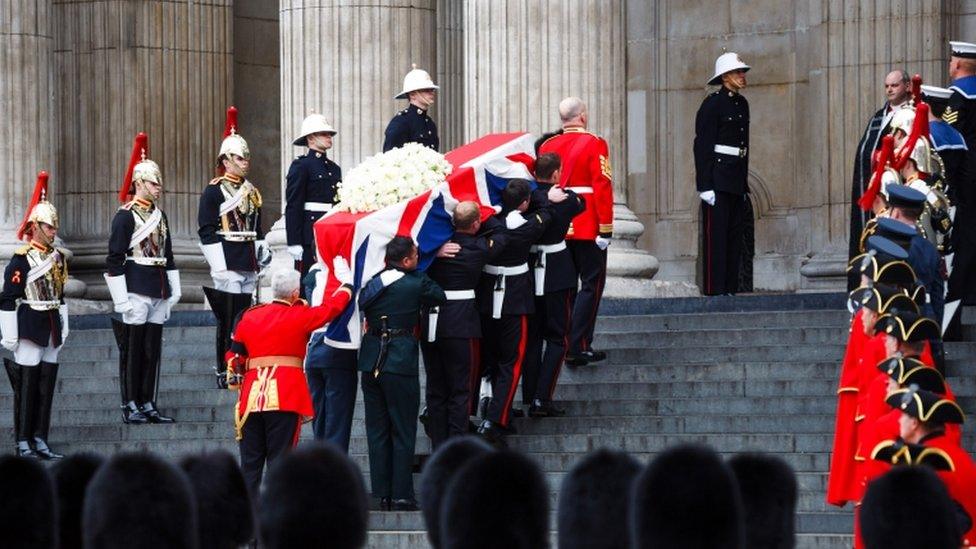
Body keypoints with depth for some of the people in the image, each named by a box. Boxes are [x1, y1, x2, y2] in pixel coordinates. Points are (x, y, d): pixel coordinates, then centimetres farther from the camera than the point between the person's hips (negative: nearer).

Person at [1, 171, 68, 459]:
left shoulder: (57, 257, 12)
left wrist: (63, 328, 19)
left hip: (51, 330, 7)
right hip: (30, 328, -7)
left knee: (47, 386, 8)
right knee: (26, 386, -2)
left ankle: (40, 441, 14)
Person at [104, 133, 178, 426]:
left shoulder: (160, 216, 15)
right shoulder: (125, 216, -8)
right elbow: (114, 259, -11)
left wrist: (173, 291, 16)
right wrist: (121, 299, -16)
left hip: (158, 291, 7)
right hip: (136, 291, -7)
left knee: (152, 349, 8)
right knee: (133, 349, -2)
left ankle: (148, 405, 13)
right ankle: (130, 406, 2)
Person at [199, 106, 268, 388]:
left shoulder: (252, 191, 17)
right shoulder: (214, 190, -6)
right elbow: (206, 231, -10)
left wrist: (262, 254, 15)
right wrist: (218, 264, -16)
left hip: (248, 263, 7)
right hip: (227, 261, -7)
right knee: (228, 317, -6)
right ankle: (224, 372, -2)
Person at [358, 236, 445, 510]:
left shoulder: (372, 283, 4)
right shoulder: (416, 284, -8)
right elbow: (439, 297, 8)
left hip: (371, 361, 5)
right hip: (401, 361, -5)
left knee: (377, 431, 10)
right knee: (403, 431, 2)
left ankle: (383, 494, 10)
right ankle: (401, 495, -1)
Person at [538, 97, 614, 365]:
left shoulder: (547, 147, 7)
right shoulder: (595, 145, -9)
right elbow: (602, 188, -15)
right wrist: (606, 229, -13)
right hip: (588, 229, -6)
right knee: (591, 285, 0)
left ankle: (563, 345, 14)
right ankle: (578, 348, -6)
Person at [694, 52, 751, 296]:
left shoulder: (742, 104, 15)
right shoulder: (712, 104, -9)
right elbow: (702, 145, -13)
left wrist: (744, 182, 19)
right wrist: (705, 185, -18)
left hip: (737, 180, 8)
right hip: (717, 179, -8)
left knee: (735, 236, 8)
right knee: (716, 235, -8)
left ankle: (730, 288, 11)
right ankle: (714, 289, -8)